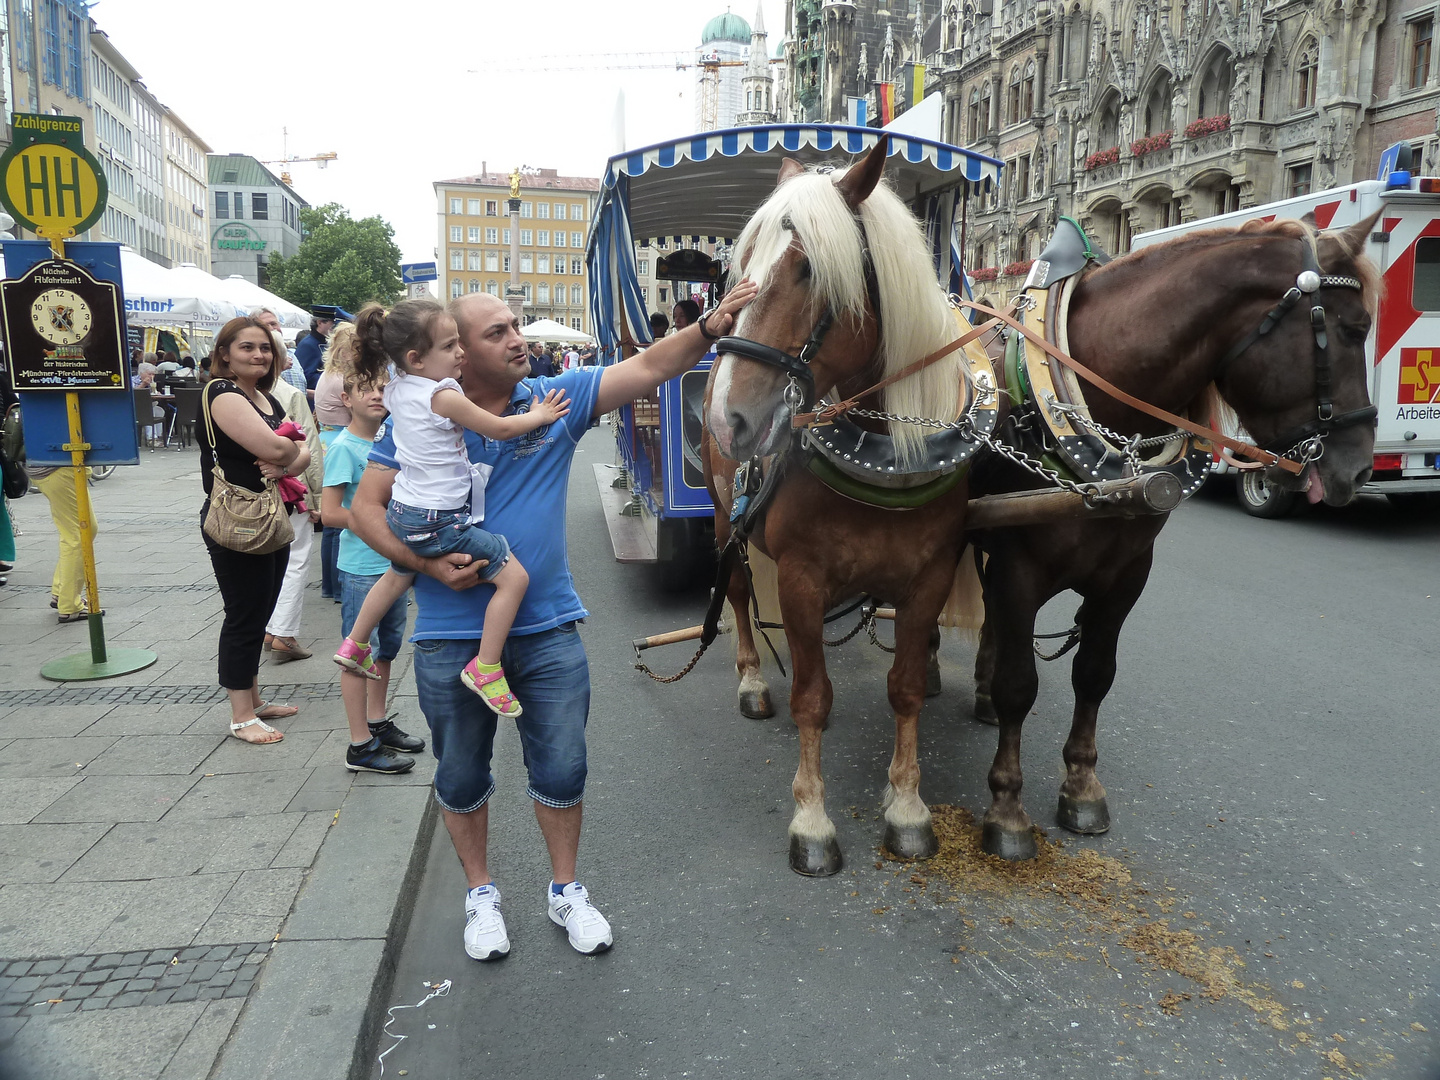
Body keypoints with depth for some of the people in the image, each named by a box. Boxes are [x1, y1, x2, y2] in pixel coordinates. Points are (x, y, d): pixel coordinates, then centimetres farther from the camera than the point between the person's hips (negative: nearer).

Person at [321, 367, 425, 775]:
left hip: (392, 563, 8)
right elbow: (330, 513, -19)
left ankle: (378, 724, 33)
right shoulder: (343, 447, -14)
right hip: (362, 568, -8)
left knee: (386, 648, 18)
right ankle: (360, 746, 10)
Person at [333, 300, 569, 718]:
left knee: (398, 576, 35)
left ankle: (355, 645, 50)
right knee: (514, 576, -6)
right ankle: (485, 669, -3)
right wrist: (540, 415, 4)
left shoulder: (396, 388, 2)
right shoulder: (444, 396, -22)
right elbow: (502, 429, -13)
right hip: (439, 522, -9)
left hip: (404, 512, 9)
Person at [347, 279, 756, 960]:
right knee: (461, 776, 14)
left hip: (547, 628, 1)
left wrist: (712, 325, -23)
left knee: (562, 769, 10)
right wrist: (428, 564, -17)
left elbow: (648, 368, -8)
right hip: (453, 634, -1)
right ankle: (479, 893, 38)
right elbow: (365, 508, -3)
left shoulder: (558, 399, -2)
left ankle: (566, 890, 33)